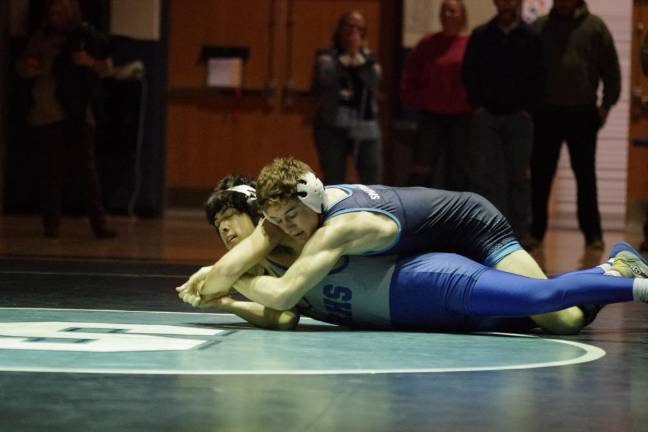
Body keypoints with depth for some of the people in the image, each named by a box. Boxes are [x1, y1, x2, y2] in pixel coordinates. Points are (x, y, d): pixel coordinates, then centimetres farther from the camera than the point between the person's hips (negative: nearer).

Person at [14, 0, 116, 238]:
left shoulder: (85, 36, 5)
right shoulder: (41, 38, 6)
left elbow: (107, 67, 8)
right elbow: (22, 68, 14)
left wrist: (90, 62, -13)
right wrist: (27, 68, -9)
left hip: (77, 112, 0)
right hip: (47, 113, 0)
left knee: (86, 169, -1)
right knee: (52, 170, -1)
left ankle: (99, 224, 0)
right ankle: (51, 225, 3)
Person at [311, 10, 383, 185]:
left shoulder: (368, 58, 12)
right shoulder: (327, 56, 4)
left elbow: (373, 80, -8)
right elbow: (325, 77, -16)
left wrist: (357, 55, -8)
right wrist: (346, 57, -10)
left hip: (366, 127, 2)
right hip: (332, 127, -2)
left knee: (374, 181, -2)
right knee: (333, 182, 2)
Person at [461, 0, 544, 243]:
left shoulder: (531, 38, 5)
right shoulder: (480, 36, 7)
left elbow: (538, 77, 3)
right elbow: (469, 73, 7)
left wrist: (528, 109, -6)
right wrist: (478, 106, -4)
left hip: (519, 118, 0)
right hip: (486, 117, 0)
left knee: (518, 176, 3)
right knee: (483, 175, -6)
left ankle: (519, 231, 8)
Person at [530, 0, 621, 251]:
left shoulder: (594, 27, 1)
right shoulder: (538, 28, 5)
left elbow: (610, 68, 2)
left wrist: (607, 104, -2)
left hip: (582, 114, -1)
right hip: (545, 114, 1)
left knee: (585, 176, 3)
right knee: (540, 176, 5)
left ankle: (592, 233, 6)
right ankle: (536, 230, 12)